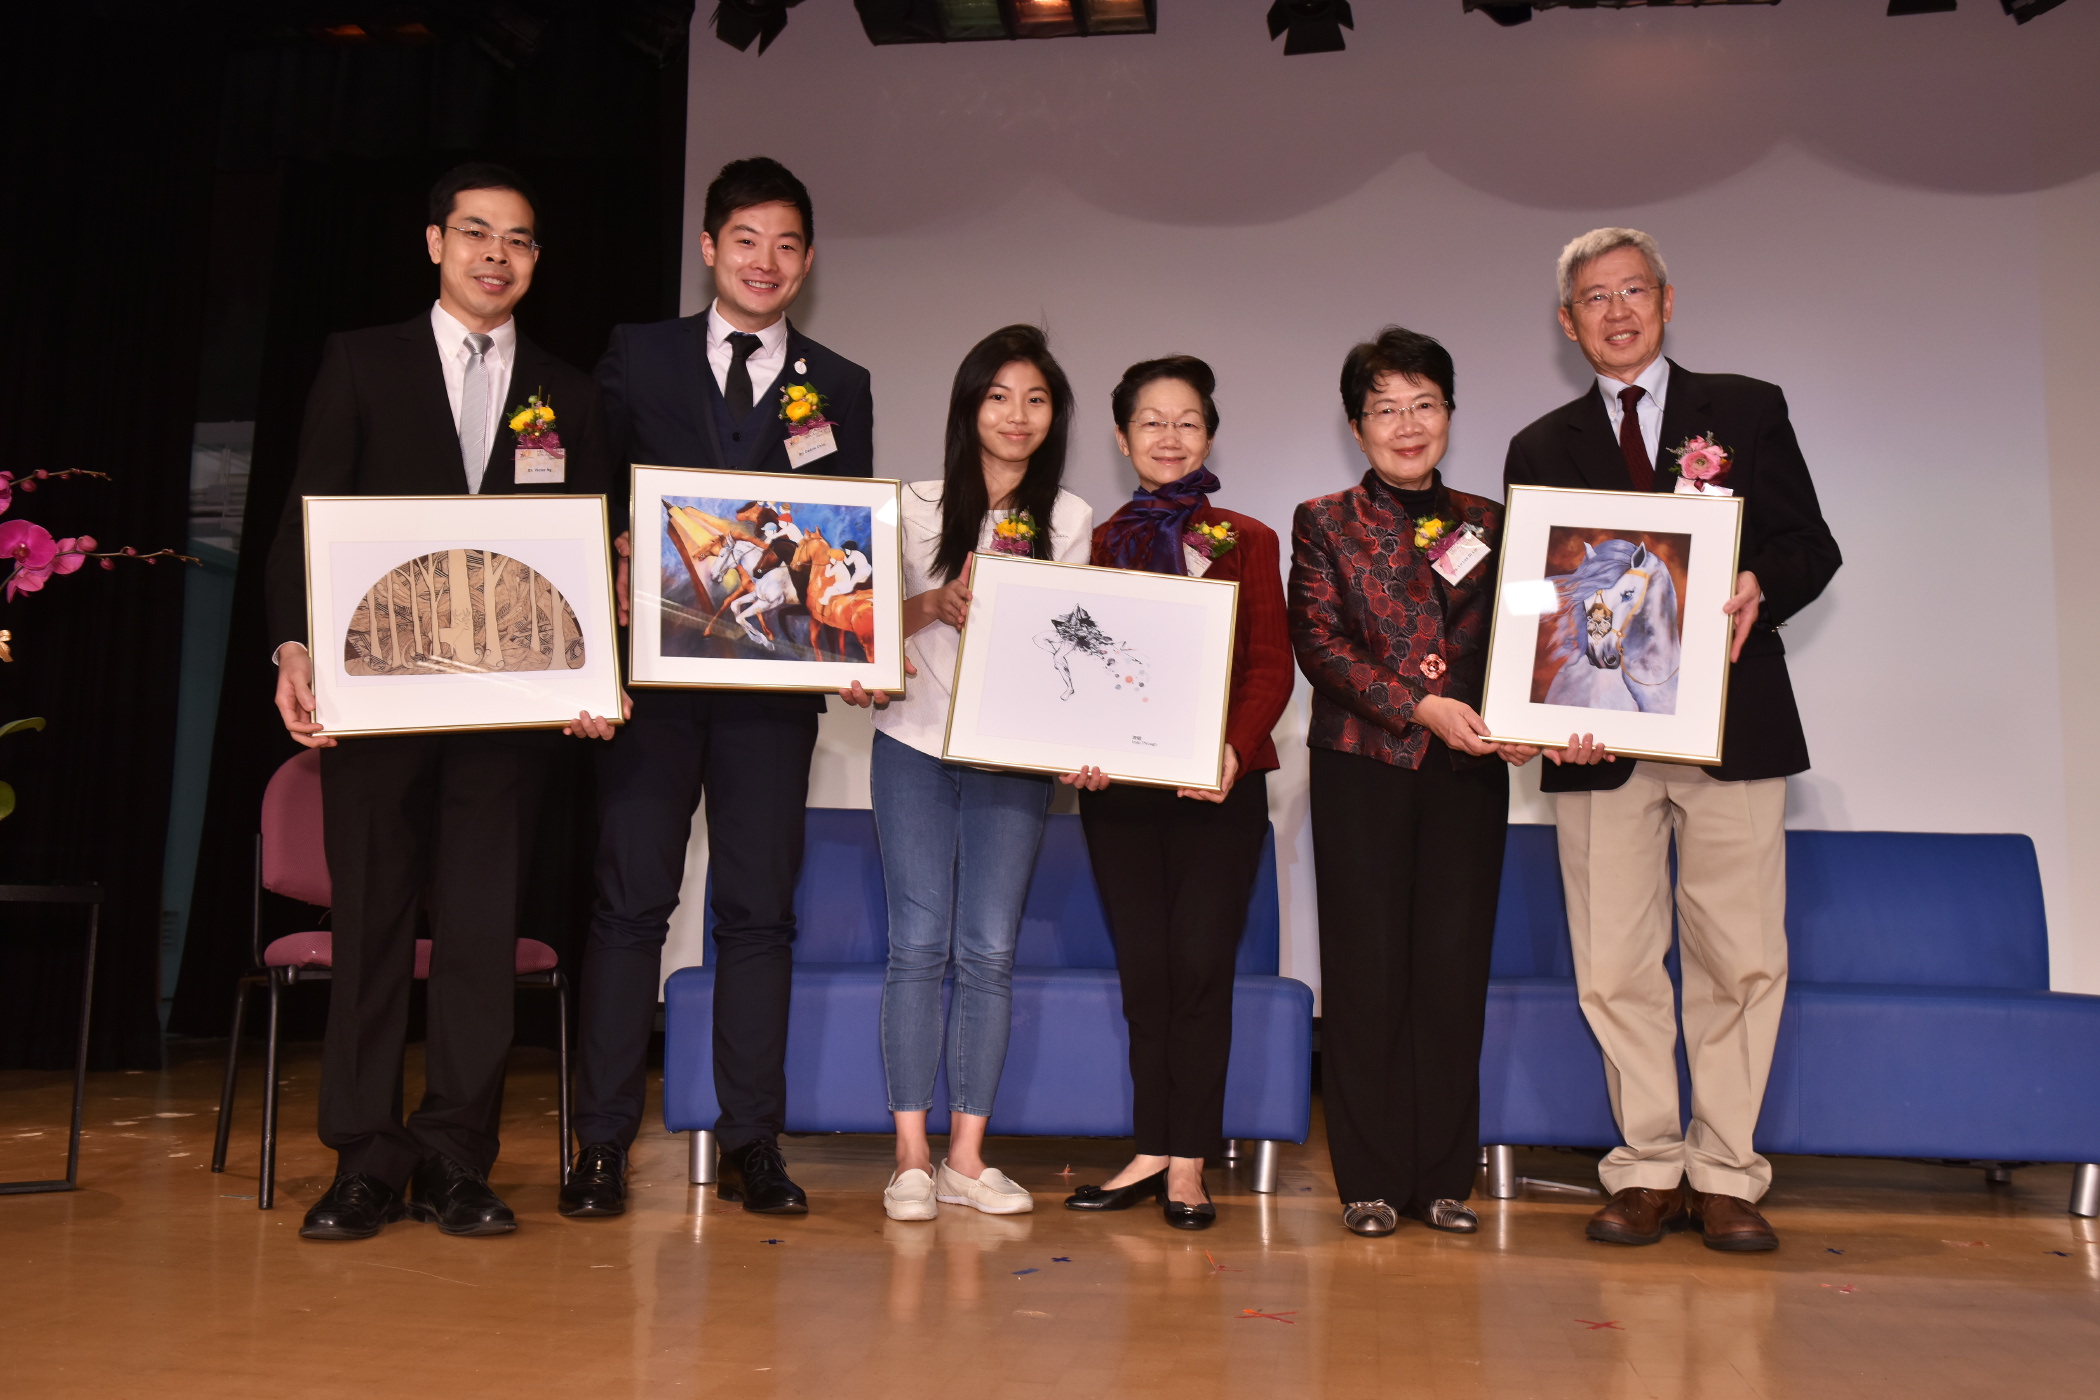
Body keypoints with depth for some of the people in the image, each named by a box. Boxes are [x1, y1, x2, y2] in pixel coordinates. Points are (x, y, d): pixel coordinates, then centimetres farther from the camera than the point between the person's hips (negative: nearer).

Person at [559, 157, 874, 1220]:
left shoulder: (840, 388, 13)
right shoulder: (636, 357, 11)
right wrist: (613, 571, -13)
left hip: (774, 677, 1)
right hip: (654, 665, -1)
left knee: (760, 909, 4)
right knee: (630, 899, 1)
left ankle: (751, 1142, 13)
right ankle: (602, 1142, 8)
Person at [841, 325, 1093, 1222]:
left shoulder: (1068, 519, 7)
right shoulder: (918, 505, 5)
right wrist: (938, 603, -15)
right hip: (915, 744, -1)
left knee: (989, 952, -1)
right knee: (919, 944, -3)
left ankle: (966, 1158, 8)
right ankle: (911, 1158, 4)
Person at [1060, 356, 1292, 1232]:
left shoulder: (1248, 542, 5)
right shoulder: (1101, 543, 11)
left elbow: (1271, 667, -1)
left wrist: (1234, 747, -18)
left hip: (1219, 783, -2)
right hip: (1118, 785, 2)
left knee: (1199, 964, -4)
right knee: (1144, 971, 6)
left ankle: (1188, 1165, 6)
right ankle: (1153, 1153, 16)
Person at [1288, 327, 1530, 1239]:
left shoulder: (1488, 525, 13)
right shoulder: (1325, 523, 6)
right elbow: (1319, 645, -5)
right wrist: (1423, 706, -15)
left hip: (1468, 771, 2)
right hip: (1361, 766, -2)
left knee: (1455, 967, 3)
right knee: (1367, 968, 0)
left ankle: (1444, 1177, 14)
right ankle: (1371, 1180, 11)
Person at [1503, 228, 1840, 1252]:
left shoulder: (1748, 410, 12)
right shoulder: (1541, 449, 14)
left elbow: (1812, 546, 9)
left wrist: (1759, 588, -14)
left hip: (1731, 725, 0)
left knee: (1740, 959, 0)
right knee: (1615, 967, 2)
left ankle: (1725, 1176, 12)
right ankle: (1647, 1171, 14)